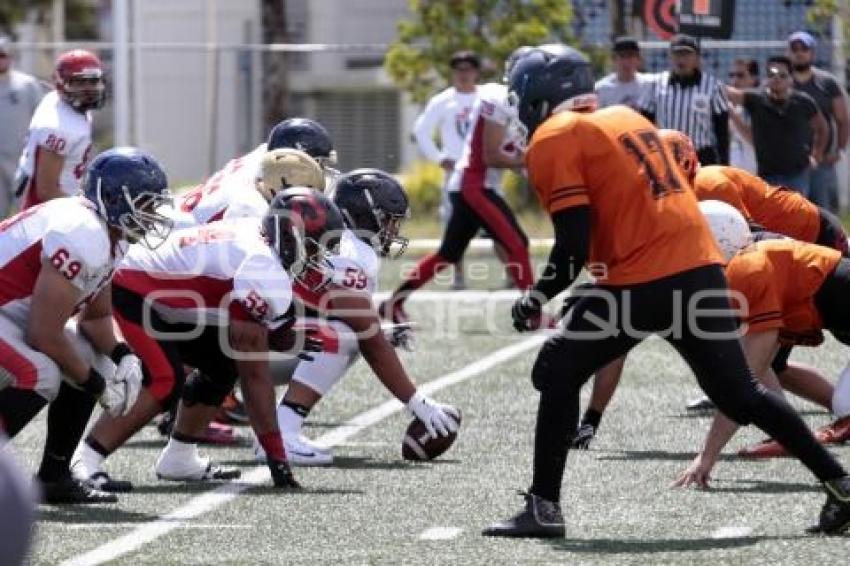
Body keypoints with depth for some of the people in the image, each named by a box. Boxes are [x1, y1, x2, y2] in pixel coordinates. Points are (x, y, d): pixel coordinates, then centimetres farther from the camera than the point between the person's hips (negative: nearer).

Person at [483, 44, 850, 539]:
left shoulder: (553, 139, -1)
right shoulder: (627, 118, 22)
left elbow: (575, 242, -9)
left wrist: (539, 297, 5)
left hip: (644, 282, -7)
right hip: (703, 267, 7)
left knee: (558, 375, 5)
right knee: (741, 394, 18)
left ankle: (544, 507, 1)